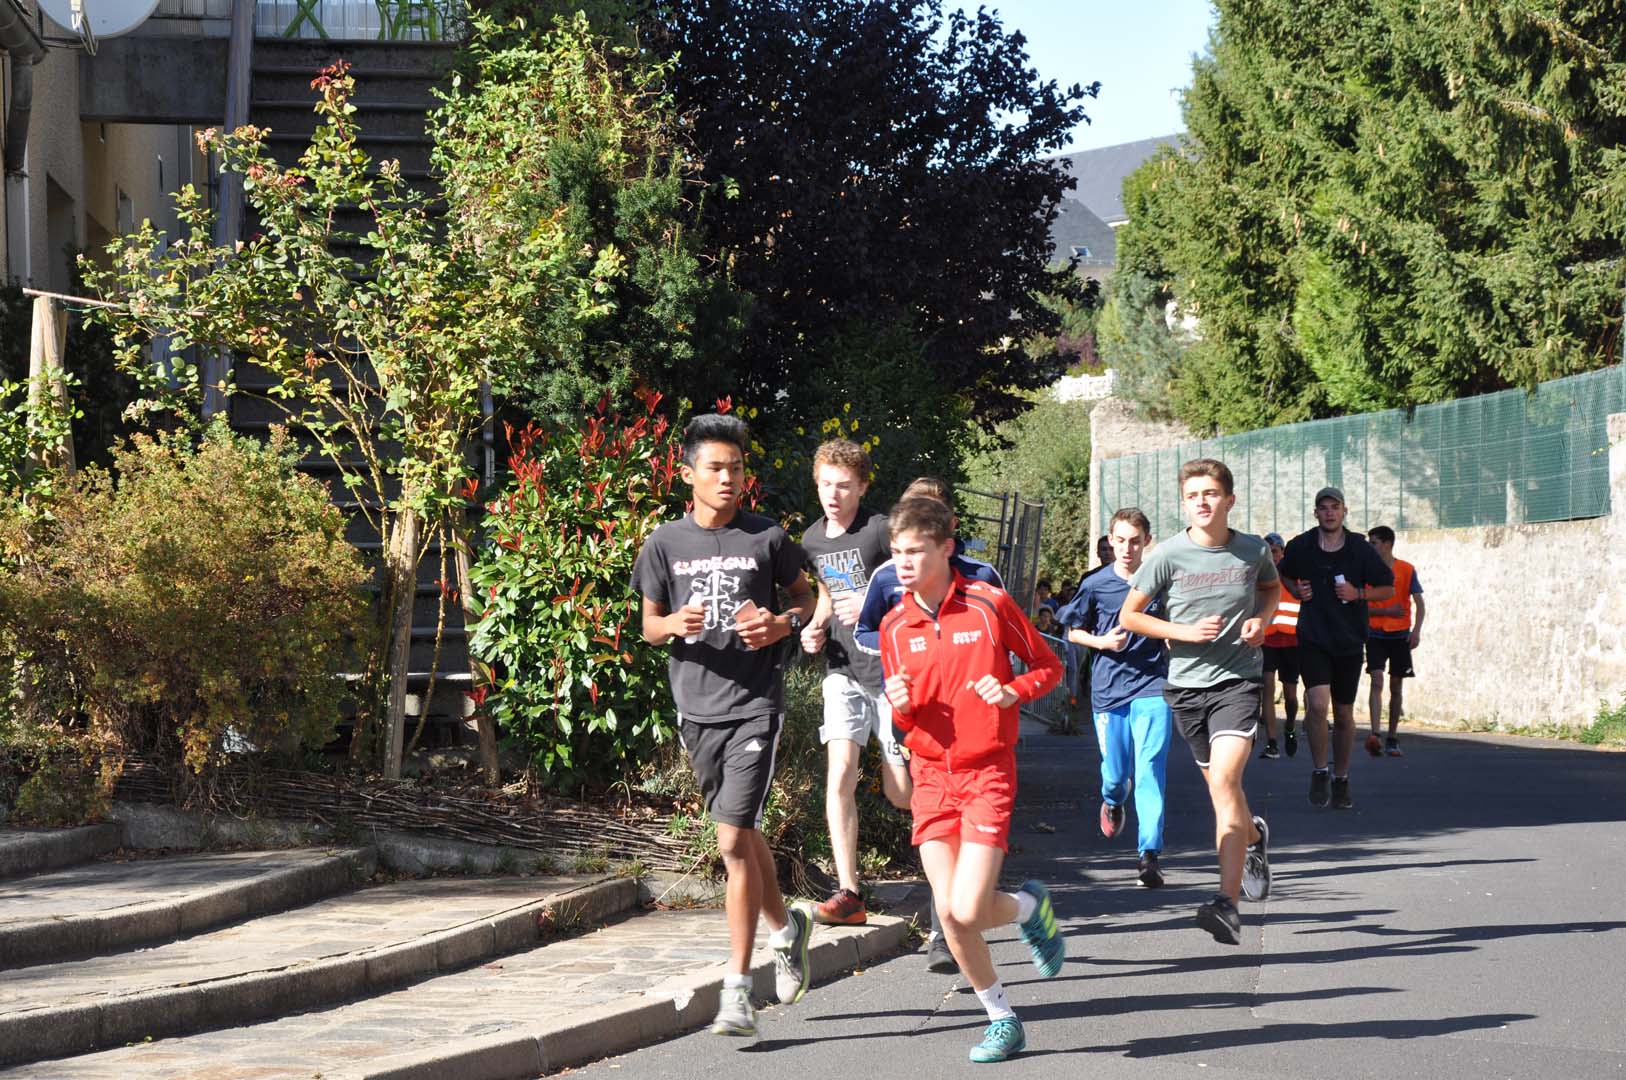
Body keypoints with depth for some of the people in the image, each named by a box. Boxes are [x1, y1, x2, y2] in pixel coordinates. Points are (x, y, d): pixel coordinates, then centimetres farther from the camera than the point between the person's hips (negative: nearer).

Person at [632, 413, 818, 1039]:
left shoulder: (768, 539, -1)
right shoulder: (665, 544, 5)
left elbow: (806, 599, 13)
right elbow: (649, 625, 12)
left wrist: (782, 625, -9)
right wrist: (674, 625, -11)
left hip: (754, 705, -4)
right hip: (697, 709, 4)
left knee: (734, 840, -13)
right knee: (742, 834, 17)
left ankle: (737, 990, -10)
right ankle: (786, 927, 44)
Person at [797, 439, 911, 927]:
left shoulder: (881, 531, -13)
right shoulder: (813, 539, 8)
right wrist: (816, 629, 8)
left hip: (891, 670, -5)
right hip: (843, 670, 5)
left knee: (900, 792, 1)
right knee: (839, 773, -12)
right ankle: (848, 893, -12)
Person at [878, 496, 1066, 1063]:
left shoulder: (989, 604, -8)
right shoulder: (895, 626, 4)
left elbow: (1048, 665, 4)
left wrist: (1013, 691, -15)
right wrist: (900, 706, -10)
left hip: (987, 772, -4)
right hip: (931, 776, 4)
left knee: (968, 909, -15)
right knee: (948, 913, -3)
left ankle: (1030, 907, 19)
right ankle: (1002, 1018, 15)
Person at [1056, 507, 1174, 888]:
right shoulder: (1096, 586, 0)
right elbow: (1073, 631, 10)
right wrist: (1103, 641, -7)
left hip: (1152, 687, -1)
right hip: (1109, 689, 1)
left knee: (1150, 769, -14)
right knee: (1115, 772, 8)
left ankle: (1149, 853, -17)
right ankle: (1112, 801, 46)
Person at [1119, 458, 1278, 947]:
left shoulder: (1253, 551, -2)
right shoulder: (1168, 555, -6)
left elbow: (1271, 587, 21)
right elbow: (1129, 616, 2)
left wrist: (1262, 620, 0)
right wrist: (1186, 632, -11)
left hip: (1238, 679, -2)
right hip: (1186, 683, 2)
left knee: (1224, 778, -20)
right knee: (1220, 785, 13)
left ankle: (1228, 902, -23)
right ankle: (1254, 836, 49)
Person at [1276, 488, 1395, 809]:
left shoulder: (1360, 549, -3)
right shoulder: (1300, 547, 0)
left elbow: (1389, 588, 5)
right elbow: (1283, 574, 21)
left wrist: (1359, 594, -12)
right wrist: (1296, 590, 1)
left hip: (1349, 640, 1)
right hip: (1312, 638, -1)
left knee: (1344, 713, 9)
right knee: (1317, 703, -20)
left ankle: (1341, 780, 24)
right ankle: (1319, 772, -3)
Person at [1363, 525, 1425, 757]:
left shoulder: (1406, 570, 0)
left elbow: (1419, 603, -4)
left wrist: (1417, 629, -18)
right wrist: (1386, 611, -10)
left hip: (1400, 634, 0)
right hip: (1375, 634, 0)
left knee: (1396, 688, 6)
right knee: (1377, 681, -16)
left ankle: (1392, 739, 15)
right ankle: (1374, 735, -27)